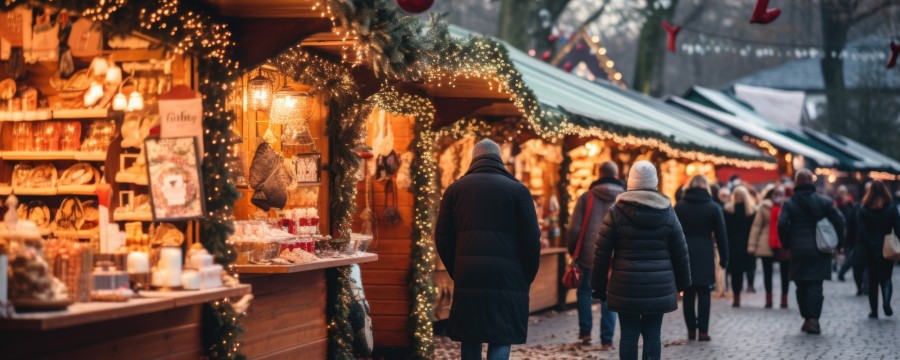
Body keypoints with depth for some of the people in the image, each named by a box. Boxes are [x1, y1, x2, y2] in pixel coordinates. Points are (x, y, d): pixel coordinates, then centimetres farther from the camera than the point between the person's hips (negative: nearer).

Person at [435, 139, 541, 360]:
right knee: (500, 342, 1)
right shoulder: (517, 190, 1)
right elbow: (532, 240, -2)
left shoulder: (455, 189, 9)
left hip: (466, 279, 3)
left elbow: (442, 238, 7)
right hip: (506, 279, -2)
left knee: (470, 342, 12)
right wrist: (527, 279, 9)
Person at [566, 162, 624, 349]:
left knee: (584, 291, 17)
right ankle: (607, 340, 3)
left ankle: (585, 331, 12)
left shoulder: (587, 197, -3)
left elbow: (574, 228, -3)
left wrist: (573, 251, 9)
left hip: (589, 254, -1)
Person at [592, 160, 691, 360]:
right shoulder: (667, 212, 3)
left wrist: (599, 285, 5)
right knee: (652, 333, 5)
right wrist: (682, 283, 17)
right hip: (659, 287, 1)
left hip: (626, 286, -1)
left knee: (629, 334, 4)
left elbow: (602, 252, -2)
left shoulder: (616, 212, -2)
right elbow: (680, 252, 7)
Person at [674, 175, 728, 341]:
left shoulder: (679, 207, 5)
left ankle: (691, 329, 10)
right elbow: (721, 235, 1)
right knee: (703, 293, 2)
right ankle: (703, 330, -1)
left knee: (688, 293, 8)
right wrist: (723, 257, 6)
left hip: (684, 254, 2)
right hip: (705, 255, -1)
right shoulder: (713, 208, 1)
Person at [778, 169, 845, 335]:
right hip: (820, 251, 0)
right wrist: (837, 242, 7)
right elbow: (839, 221, -3)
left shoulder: (790, 203, -1)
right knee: (816, 285, 1)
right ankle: (814, 319, -9)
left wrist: (787, 244, 2)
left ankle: (807, 318, 10)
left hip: (798, 251, 0)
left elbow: (782, 225, -11)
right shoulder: (824, 201, 2)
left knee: (802, 286, 10)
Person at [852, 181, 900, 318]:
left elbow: (861, 231, -9)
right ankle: (886, 301, -17)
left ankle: (874, 310, 9)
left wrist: (868, 245, -3)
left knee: (873, 280, 11)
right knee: (886, 277, 9)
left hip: (871, 250, 0)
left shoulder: (863, 209, -3)